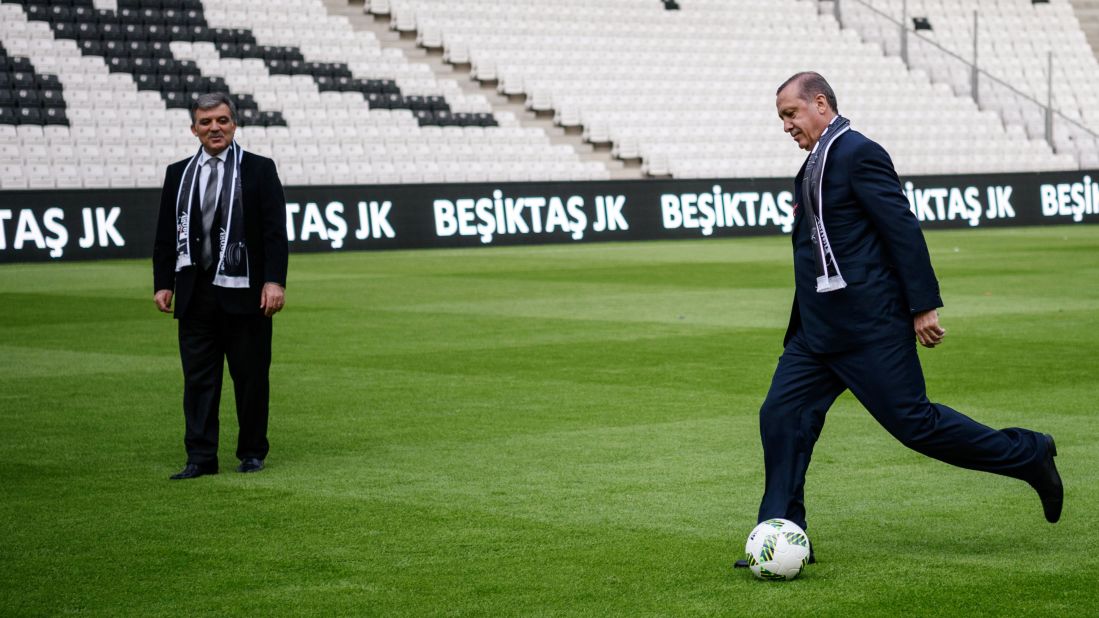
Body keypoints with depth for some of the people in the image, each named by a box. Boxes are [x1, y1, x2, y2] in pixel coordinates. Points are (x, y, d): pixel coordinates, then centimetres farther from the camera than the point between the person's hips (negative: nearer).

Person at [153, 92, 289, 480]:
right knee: (198, 377, 1)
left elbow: (275, 231, -3)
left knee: (250, 376, 4)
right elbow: (165, 234, 13)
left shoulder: (259, 170, 3)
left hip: (244, 292, -2)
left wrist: (274, 281, -11)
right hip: (195, 293, 3)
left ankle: (252, 453, 16)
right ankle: (200, 458, 4)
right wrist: (163, 283, 4)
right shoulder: (178, 174, 11)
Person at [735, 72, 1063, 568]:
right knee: (781, 416, 0)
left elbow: (903, 228, -16)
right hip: (818, 330, 9)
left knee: (913, 421, -5)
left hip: (871, 326, -9)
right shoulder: (815, 165, 17)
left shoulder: (859, 154, -12)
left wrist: (923, 305, -19)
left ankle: (1029, 456, 12)